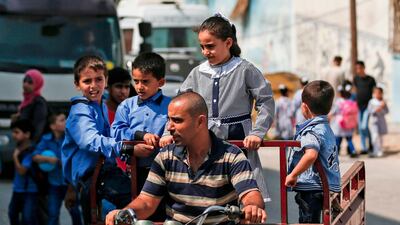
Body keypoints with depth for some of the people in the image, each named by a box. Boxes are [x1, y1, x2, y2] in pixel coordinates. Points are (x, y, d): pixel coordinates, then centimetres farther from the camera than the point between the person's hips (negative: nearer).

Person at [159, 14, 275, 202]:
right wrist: (169, 134, -1)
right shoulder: (197, 73, 8)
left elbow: (266, 102, -5)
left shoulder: (245, 70, -4)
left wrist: (257, 133, -14)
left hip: (238, 140, -4)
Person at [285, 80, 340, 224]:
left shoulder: (311, 131, -17)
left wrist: (293, 175, -26)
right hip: (328, 188, 9)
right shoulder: (327, 128, 14)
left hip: (310, 189, -9)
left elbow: (311, 154, -35)